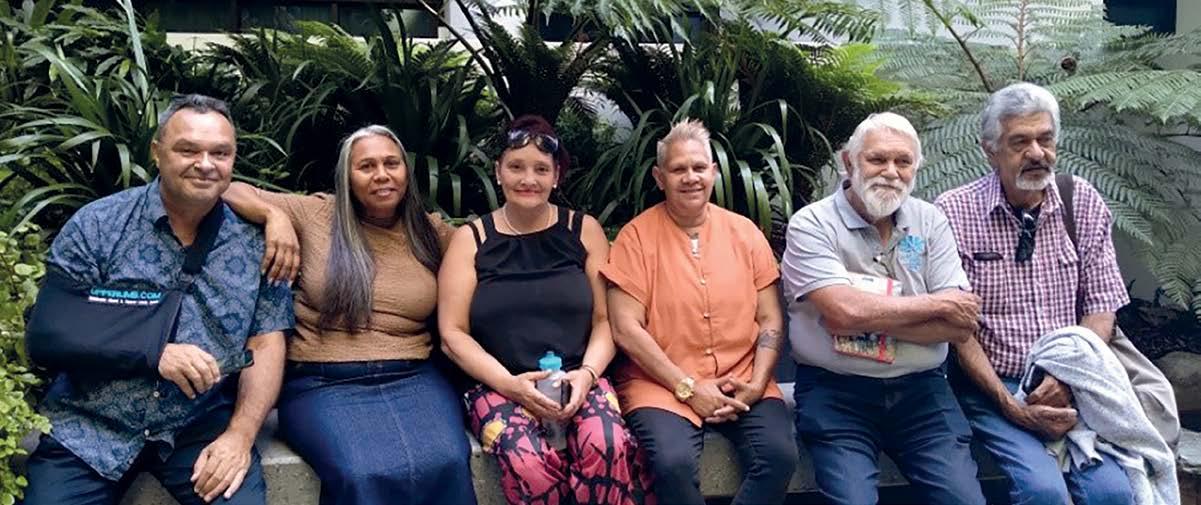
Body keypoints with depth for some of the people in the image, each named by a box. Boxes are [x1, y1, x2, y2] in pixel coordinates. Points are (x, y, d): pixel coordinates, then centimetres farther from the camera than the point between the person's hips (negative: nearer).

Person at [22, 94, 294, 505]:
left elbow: (266, 345, 1)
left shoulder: (255, 244, 2)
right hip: (88, 426, 0)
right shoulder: (98, 224, -2)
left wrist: (240, 435, -13)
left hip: (204, 426, 0)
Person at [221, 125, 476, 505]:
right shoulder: (315, 215, 8)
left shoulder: (432, 233, 15)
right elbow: (231, 191, 9)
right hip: (324, 383, -2)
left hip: (413, 379, 2)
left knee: (445, 466, -30)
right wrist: (275, 215, -11)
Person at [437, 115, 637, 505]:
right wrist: (509, 383, -13)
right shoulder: (471, 239, 7)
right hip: (498, 385, -1)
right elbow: (452, 334, 1)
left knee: (607, 449, -32)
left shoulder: (583, 230, 11)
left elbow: (605, 319, 8)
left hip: (577, 381, 1)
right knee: (529, 464, -33)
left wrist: (587, 373, -12)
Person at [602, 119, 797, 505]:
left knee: (779, 455, -23)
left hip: (741, 381, 3)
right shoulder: (637, 236, -2)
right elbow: (625, 328, -7)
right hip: (663, 385, -3)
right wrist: (688, 386, -12)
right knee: (673, 462, -30)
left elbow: (771, 320, 8)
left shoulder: (745, 232, 8)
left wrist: (756, 384, -8)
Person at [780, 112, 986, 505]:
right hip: (835, 391, -3)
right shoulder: (812, 225, -3)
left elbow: (961, 326, 0)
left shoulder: (930, 222, 9)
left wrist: (872, 313, -12)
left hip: (920, 389, 3)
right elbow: (842, 314, -18)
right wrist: (937, 304, -6)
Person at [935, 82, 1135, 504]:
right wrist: (1010, 404, -14)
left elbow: (1101, 308, 7)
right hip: (990, 386, -3)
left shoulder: (1084, 203, 5)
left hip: (1071, 386, 3)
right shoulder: (953, 212, -5)